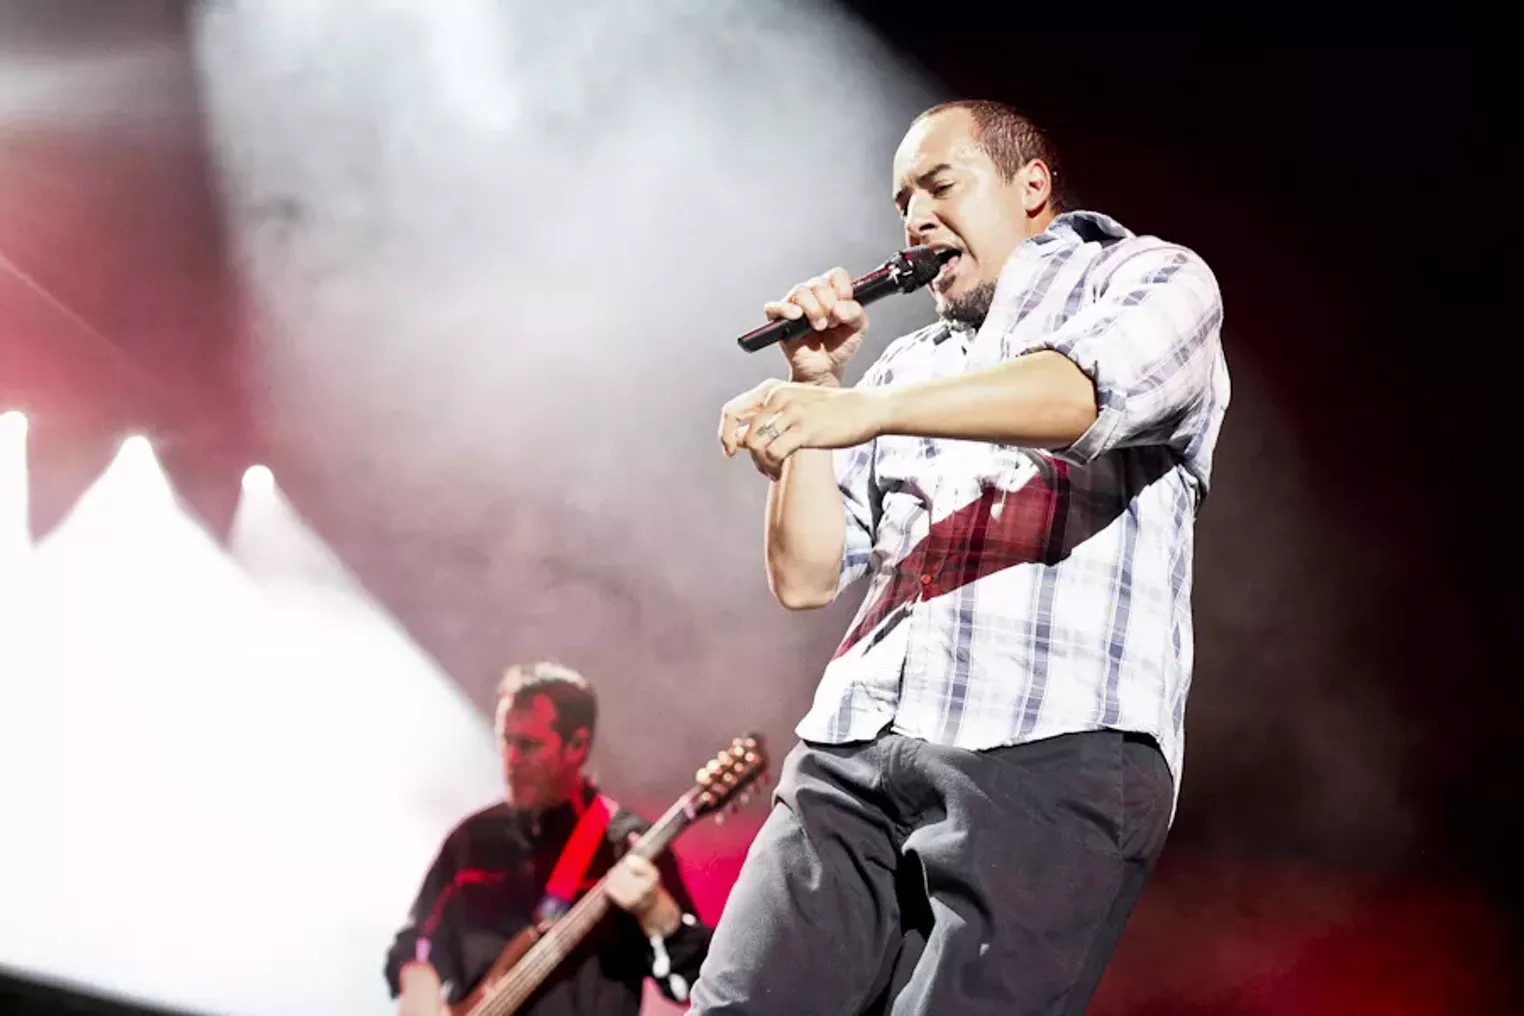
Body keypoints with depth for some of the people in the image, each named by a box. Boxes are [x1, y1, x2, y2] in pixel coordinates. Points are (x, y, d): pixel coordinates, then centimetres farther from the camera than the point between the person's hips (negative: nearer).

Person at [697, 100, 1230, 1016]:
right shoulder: (909, 366, 29)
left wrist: (868, 410, -27)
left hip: (1053, 756, -5)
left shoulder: (1153, 280, 12)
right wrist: (817, 380, 15)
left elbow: (1091, 390, -13)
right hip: (852, 753, 5)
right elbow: (807, 575, 23)